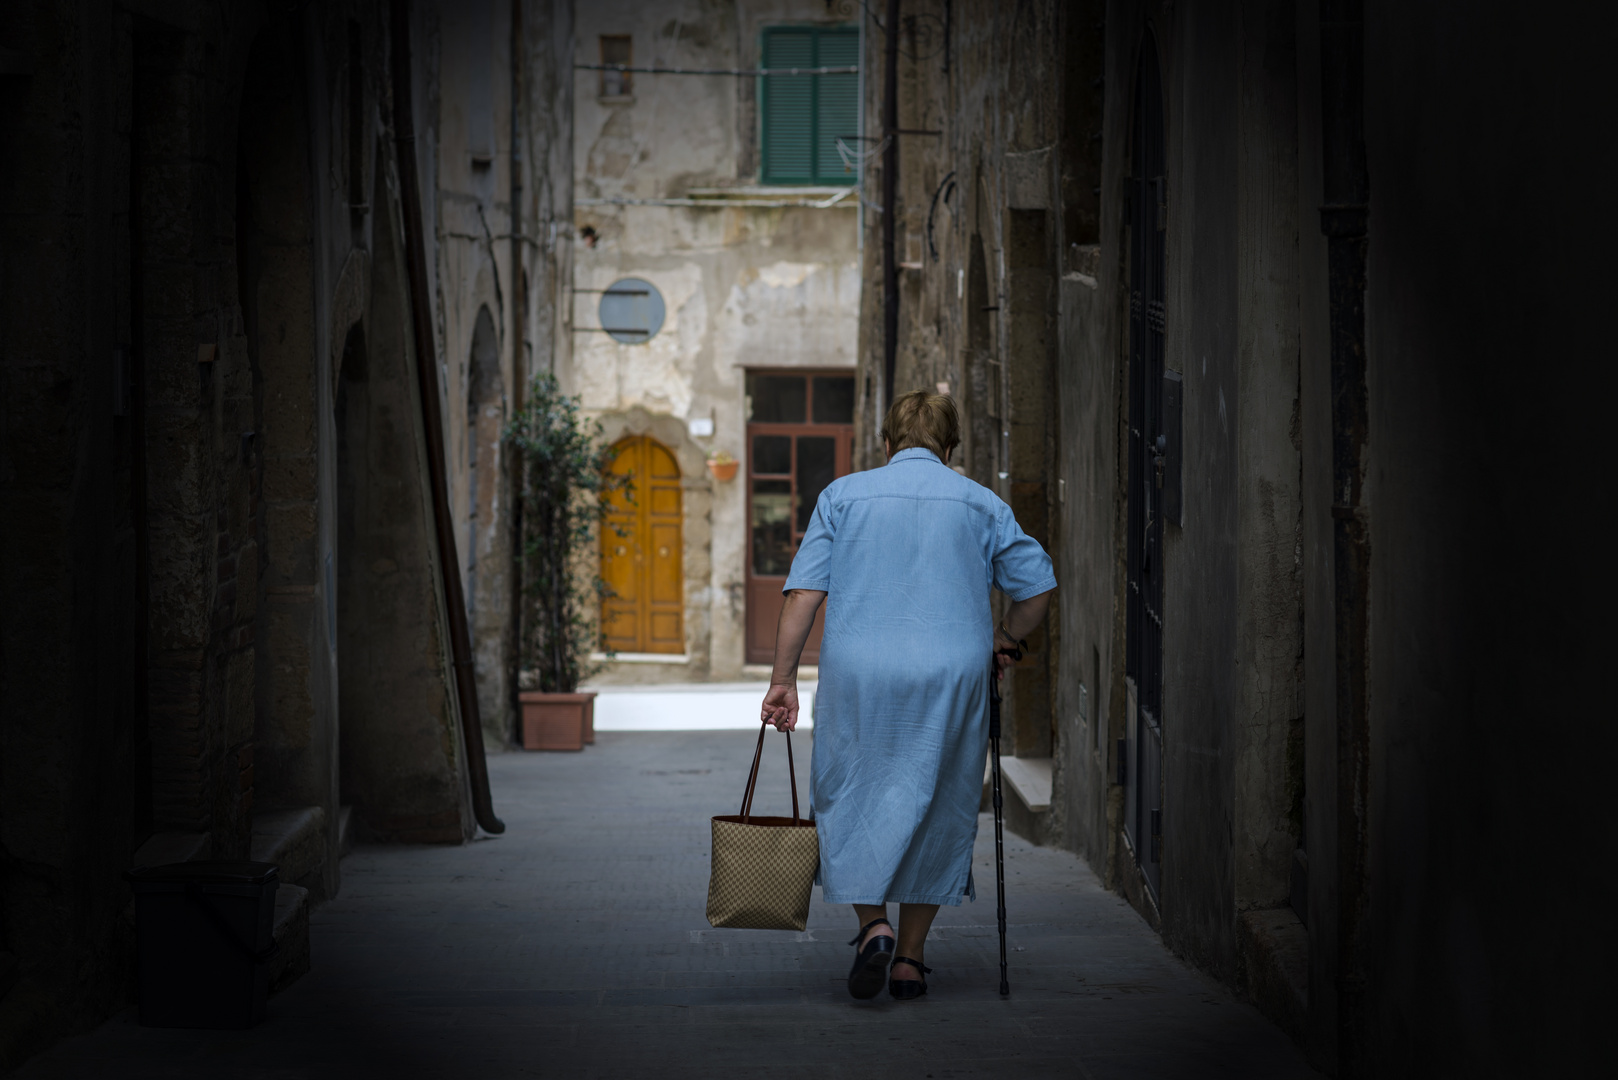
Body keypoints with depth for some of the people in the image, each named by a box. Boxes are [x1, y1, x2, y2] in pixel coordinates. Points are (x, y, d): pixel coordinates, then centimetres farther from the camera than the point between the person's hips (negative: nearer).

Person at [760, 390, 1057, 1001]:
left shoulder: (843, 495, 9)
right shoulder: (980, 503, 10)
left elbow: (804, 592, 0)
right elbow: (1037, 585, 6)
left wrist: (784, 678, 0)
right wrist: (1000, 643, 21)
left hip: (857, 674, 0)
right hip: (952, 675, 1)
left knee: (850, 798, 11)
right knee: (937, 810, 11)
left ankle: (872, 925, -9)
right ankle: (910, 959, 13)